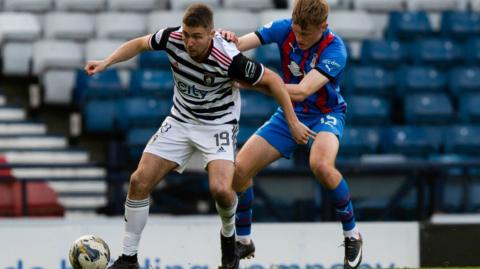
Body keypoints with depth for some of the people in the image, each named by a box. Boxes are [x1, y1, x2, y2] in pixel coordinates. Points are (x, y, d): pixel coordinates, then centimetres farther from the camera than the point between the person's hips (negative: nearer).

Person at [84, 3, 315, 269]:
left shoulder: (228, 59, -30)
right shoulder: (172, 38, -18)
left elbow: (271, 80, -17)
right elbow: (139, 44, 4)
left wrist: (293, 122, -12)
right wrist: (106, 62, -8)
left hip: (218, 125, -4)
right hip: (180, 120, 4)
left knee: (221, 189, -27)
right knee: (139, 182, -7)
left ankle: (229, 234, 9)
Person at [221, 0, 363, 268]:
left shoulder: (334, 49, -27)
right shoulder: (284, 29, -14)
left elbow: (301, 91, -36)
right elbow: (236, 45, -18)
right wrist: (229, 39, -44)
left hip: (325, 114, -5)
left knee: (321, 165, -36)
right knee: (240, 168, -6)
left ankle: (352, 234, -14)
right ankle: (243, 241, 16)